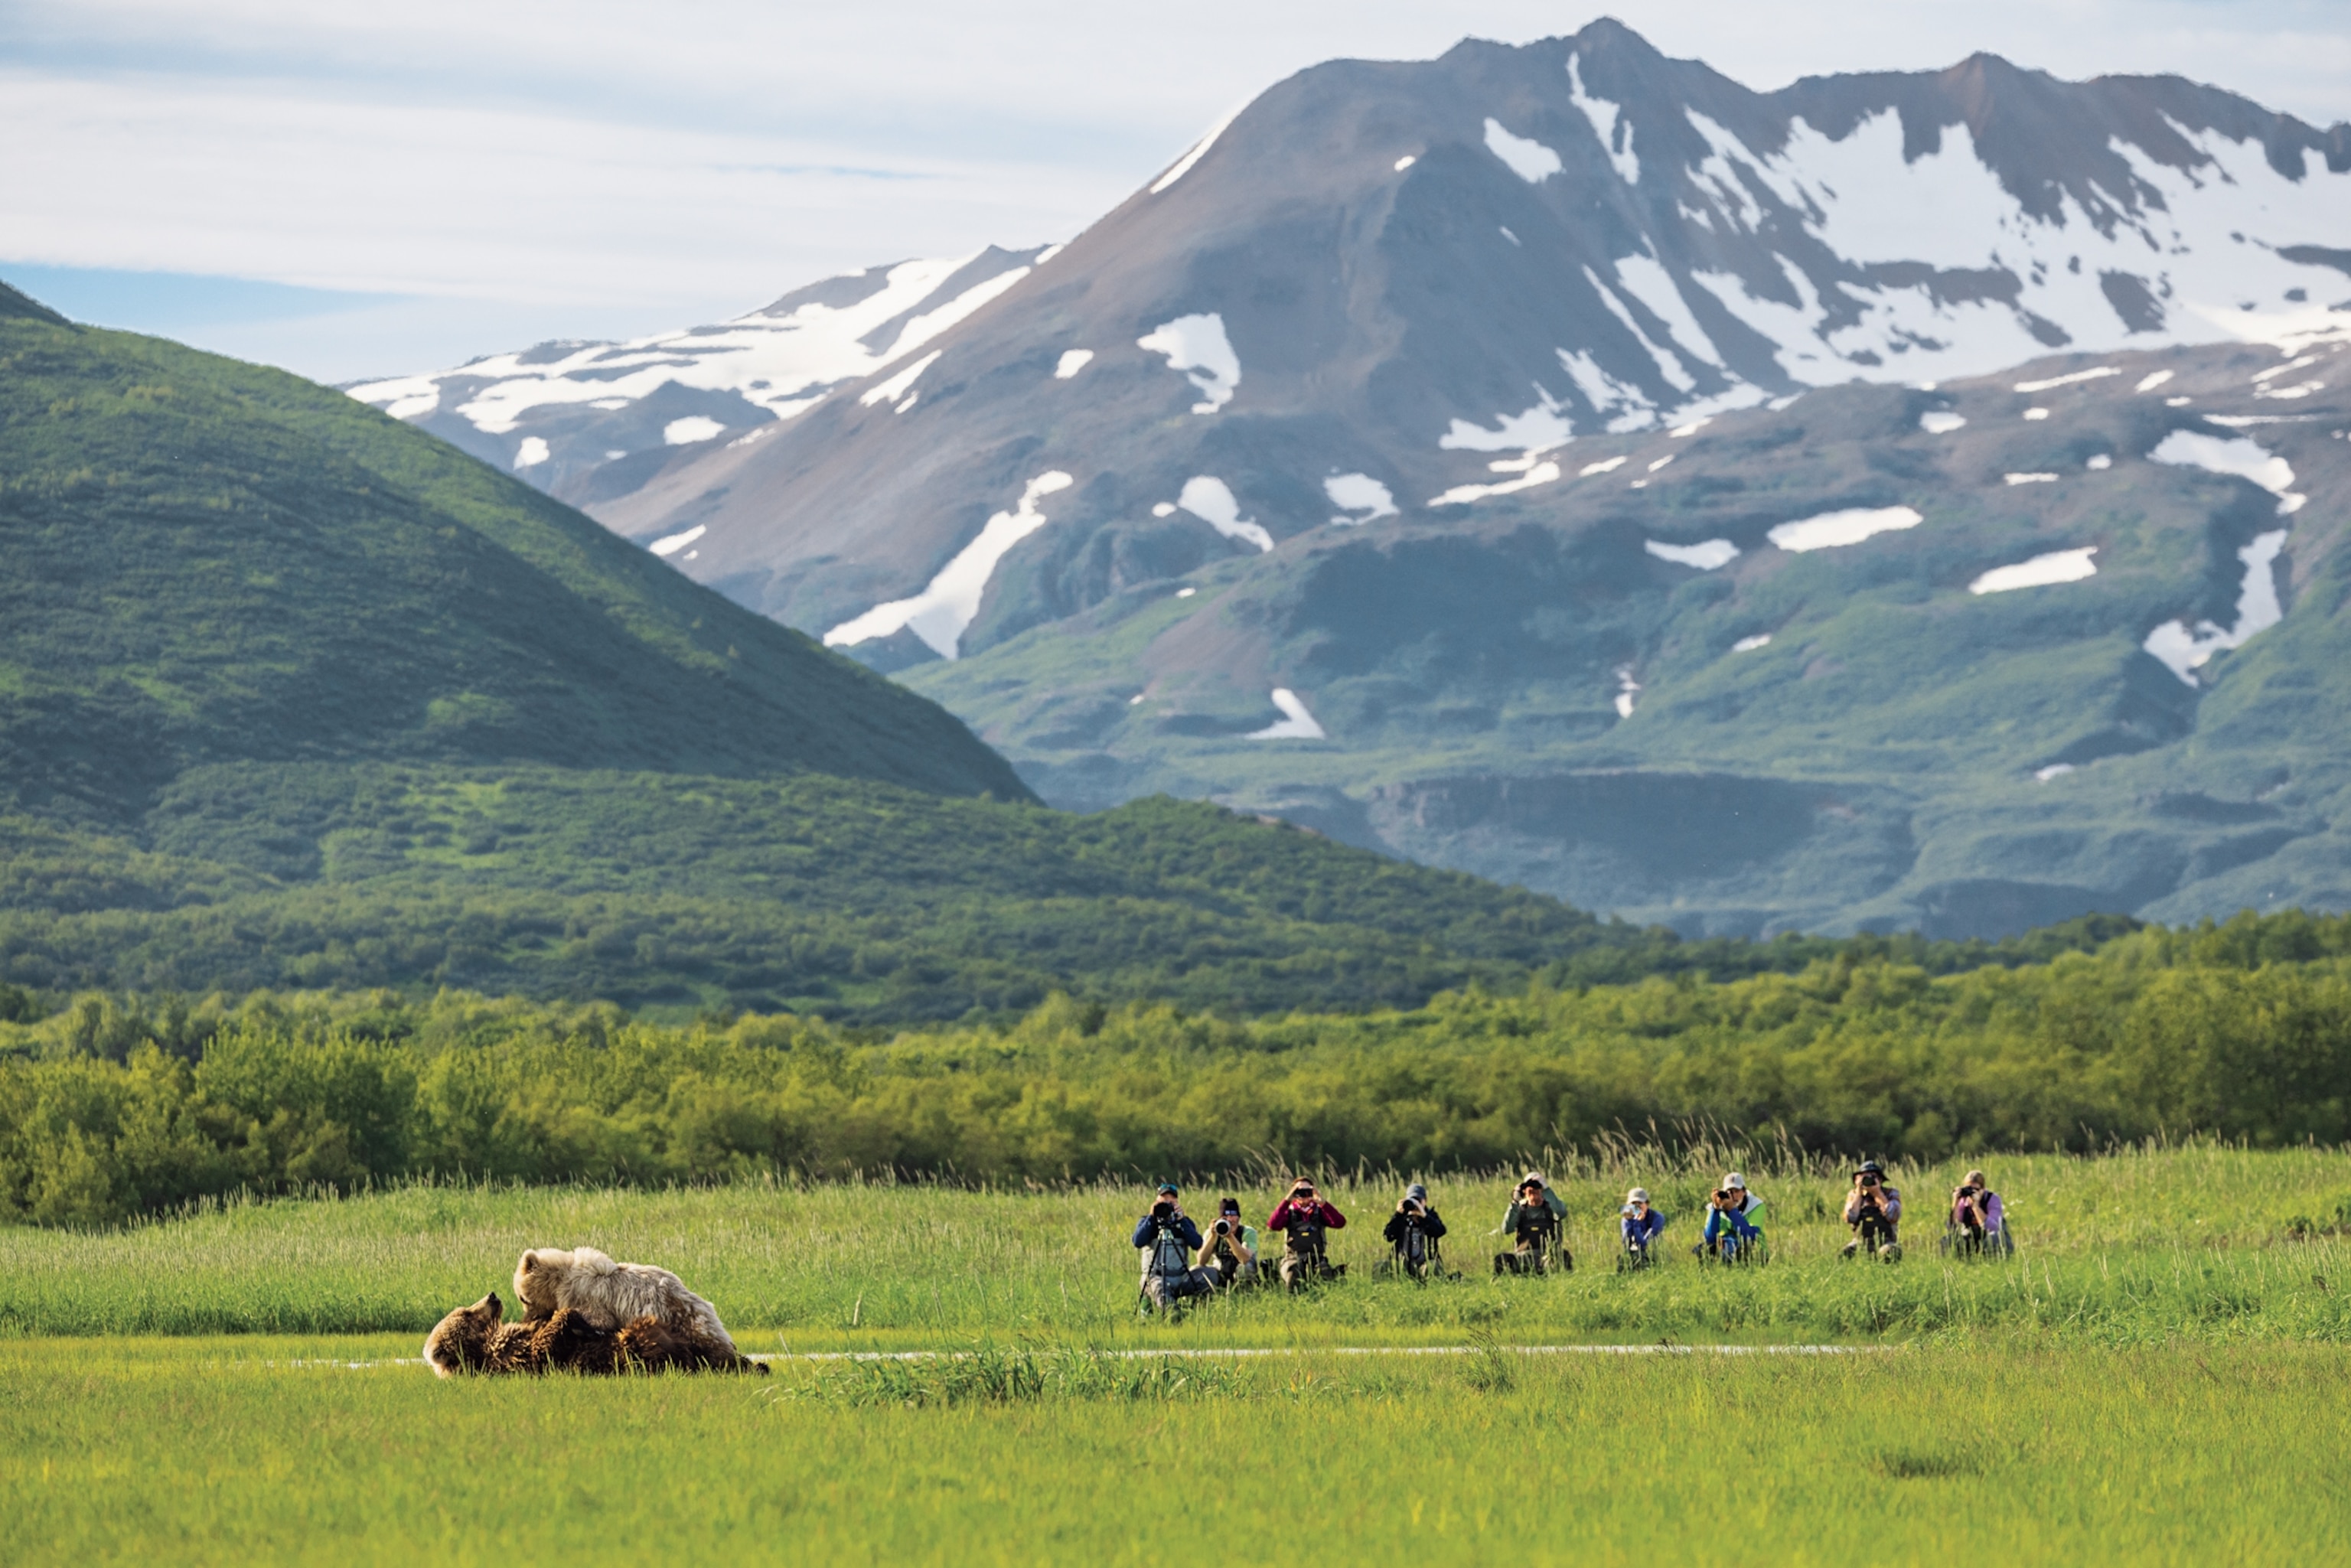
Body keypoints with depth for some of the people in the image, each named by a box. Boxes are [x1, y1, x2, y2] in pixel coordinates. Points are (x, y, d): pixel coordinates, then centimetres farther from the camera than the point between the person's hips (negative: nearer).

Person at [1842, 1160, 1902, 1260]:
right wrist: (1859, 1192, -6)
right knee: (1845, 1253, -33)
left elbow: (1893, 1217, -14)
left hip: (1885, 1243, -1)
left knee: (1890, 1252, -38)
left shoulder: (1891, 1194, 5)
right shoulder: (1854, 1195, 10)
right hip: (1861, 1243, 1)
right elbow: (1850, 1218, -8)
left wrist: (1878, 1194, -13)